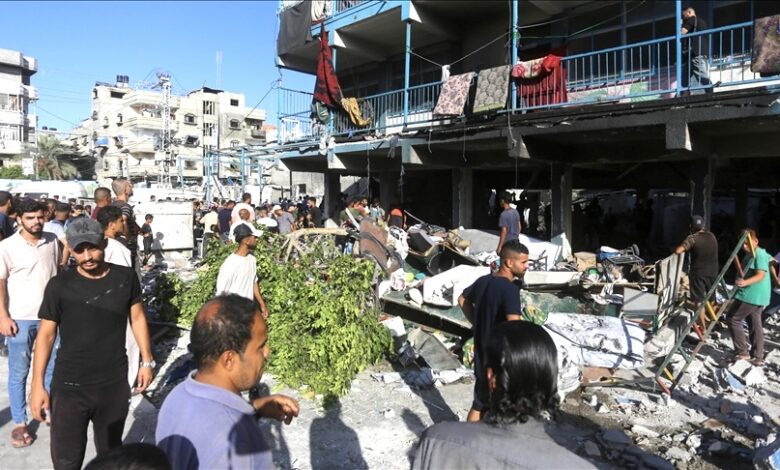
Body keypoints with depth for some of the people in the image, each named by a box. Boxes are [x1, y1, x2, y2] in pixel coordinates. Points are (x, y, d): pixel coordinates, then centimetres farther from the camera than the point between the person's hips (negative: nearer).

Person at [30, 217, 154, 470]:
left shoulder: (126, 277, -5)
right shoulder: (59, 285, -10)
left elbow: (137, 318, 6)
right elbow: (46, 335, -4)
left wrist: (147, 361, 6)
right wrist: (37, 385, -5)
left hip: (115, 385, 2)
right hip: (69, 387, -1)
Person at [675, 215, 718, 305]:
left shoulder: (692, 238, -15)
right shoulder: (712, 236, 6)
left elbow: (678, 251, -26)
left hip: (698, 273, -6)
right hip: (712, 272, 6)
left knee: (699, 301, 1)